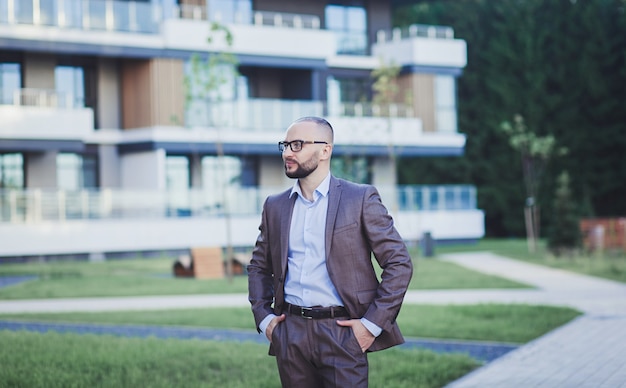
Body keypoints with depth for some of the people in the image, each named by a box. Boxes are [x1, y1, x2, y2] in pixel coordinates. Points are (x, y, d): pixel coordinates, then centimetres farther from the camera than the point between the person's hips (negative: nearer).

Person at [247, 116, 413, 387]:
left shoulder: (361, 199, -1)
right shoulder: (275, 206, 12)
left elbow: (399, 263, -3)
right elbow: (258, 266, 23)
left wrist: (373, 323, -9)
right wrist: (262, 318, 8)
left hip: (342, 333, -4)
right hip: (290, 333, 4)